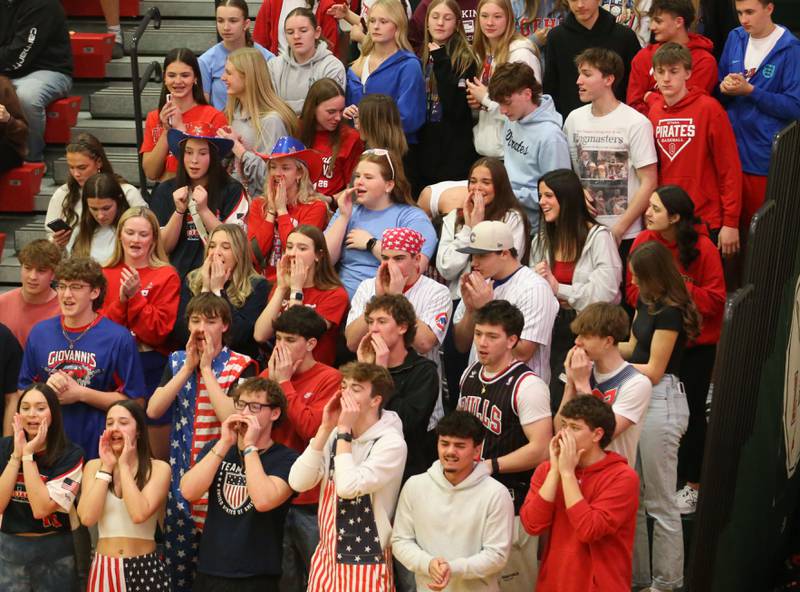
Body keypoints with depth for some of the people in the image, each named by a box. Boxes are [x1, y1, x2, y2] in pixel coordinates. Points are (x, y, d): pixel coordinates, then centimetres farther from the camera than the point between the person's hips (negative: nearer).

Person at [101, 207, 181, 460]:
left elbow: (158, 332, -10)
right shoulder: (105, 275, 7)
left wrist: (135, 296, -19)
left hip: (152, 370, -3)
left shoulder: (167, 276, -4)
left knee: (156, 456, 3)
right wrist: (121, 299, -15)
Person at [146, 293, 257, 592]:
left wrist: (206, 369, -14)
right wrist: (188, 367, -8)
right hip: (181, 481, 4)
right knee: (177, 567, 9)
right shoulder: (177, 361, 9)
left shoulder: (241, 366, -4)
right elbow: (153, 410, -4)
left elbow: (232, 418, -19)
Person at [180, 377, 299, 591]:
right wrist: (224, 444, -11)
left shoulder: (286, 459, -7)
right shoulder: (216, 448, 8)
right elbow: (188, 492, -7)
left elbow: (263, 501, -24)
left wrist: (250, 446, -16)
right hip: (208, 573, 4)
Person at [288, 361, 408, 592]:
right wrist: (326, 428, -8)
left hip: (365, 563, -6)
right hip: (326, 557, 6)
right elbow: (298, 482, -5)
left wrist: (344, 430, -16)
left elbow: (348, 487, -24)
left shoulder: (391, 443, -13)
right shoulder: (336, 435, 6)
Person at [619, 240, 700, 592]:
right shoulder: (645, 302, 11)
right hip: (640, 399, 10)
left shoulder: (669, 312, -17)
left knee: (660, 503, 0)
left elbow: (654, 370, -15)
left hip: (661, 402, -10)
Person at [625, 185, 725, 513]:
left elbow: (715, 300, -13)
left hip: (695, 346, -3)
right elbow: (633, 290, 0)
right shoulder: (644, 242, -5)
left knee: (691, 413, 5)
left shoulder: (703, 248, -15)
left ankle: (693, 485, 18)